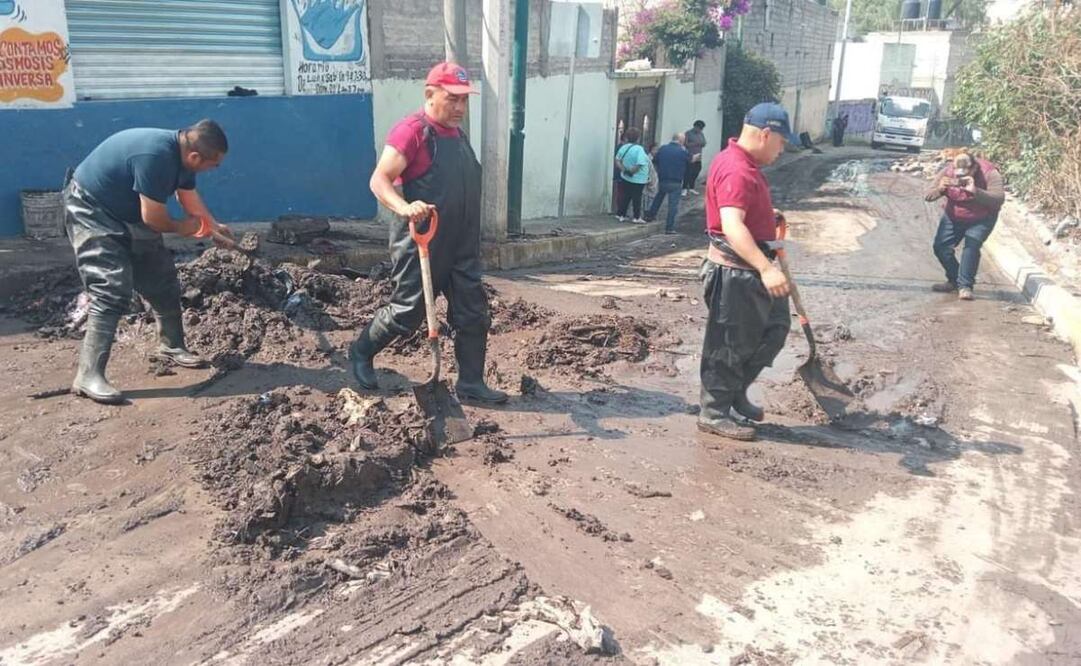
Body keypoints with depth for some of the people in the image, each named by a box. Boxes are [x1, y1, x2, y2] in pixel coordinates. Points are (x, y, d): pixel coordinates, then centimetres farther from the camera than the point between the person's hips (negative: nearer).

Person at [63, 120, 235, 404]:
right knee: (112, 292, -19)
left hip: (127, 214, 9)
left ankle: (172, 346, 30)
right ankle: (88, 376, -19)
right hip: (89, 212, -9)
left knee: (163, 279, 12)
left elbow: (190, 198, 12)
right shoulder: (155, 155, -34)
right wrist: (181, 228, -11)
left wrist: (215, 228, 8)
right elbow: (153, 217, -29)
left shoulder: (181, 152, -4)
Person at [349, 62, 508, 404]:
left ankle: (471, 383, 15)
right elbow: (379, 180, -20)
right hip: (421, 245, -8)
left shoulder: (457, 133, 13)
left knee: (473, 314, 5)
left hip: (462, 246, 8)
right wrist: (404, 207, -39)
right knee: (406, 313, 3)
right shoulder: (412, 131, -14)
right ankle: (361, 352, 28)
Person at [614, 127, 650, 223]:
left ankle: (621, 215, 21)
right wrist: (630, 171, -11)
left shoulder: (624, 147, 0)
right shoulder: (639, 149, -21)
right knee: (637, 198, 8)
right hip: (638, 179, -6)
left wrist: (624, 169, -1)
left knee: (626, 197, 17)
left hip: (625, 178, 6)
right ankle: (637, 218, 17)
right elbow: (639, 165, -26)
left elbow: (617, 160, 5)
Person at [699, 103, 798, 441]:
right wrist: (766, 267, -44)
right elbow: (732, 226, -36)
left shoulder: (746, 165, 13)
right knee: (729, 344, 0)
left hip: (751, 270, 11)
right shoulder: (737, 170, -22)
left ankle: (735, 392, 30)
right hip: (734, 272, -11)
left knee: (775, 328, 18)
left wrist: (769, 216, 28)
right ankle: (714, 413, 14)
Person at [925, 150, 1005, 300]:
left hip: (981, 219, -4)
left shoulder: (989, 173, -28)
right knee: (941, 247, -3)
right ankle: (954, 280, 19)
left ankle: (965, 286, -16)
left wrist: (975, 191, -52)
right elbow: (928, 196, -20)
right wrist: (939, 189, -43)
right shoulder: (947, 171, -20)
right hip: (953, 217, 4)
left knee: (971, 246, -24)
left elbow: (999, 199, -39)